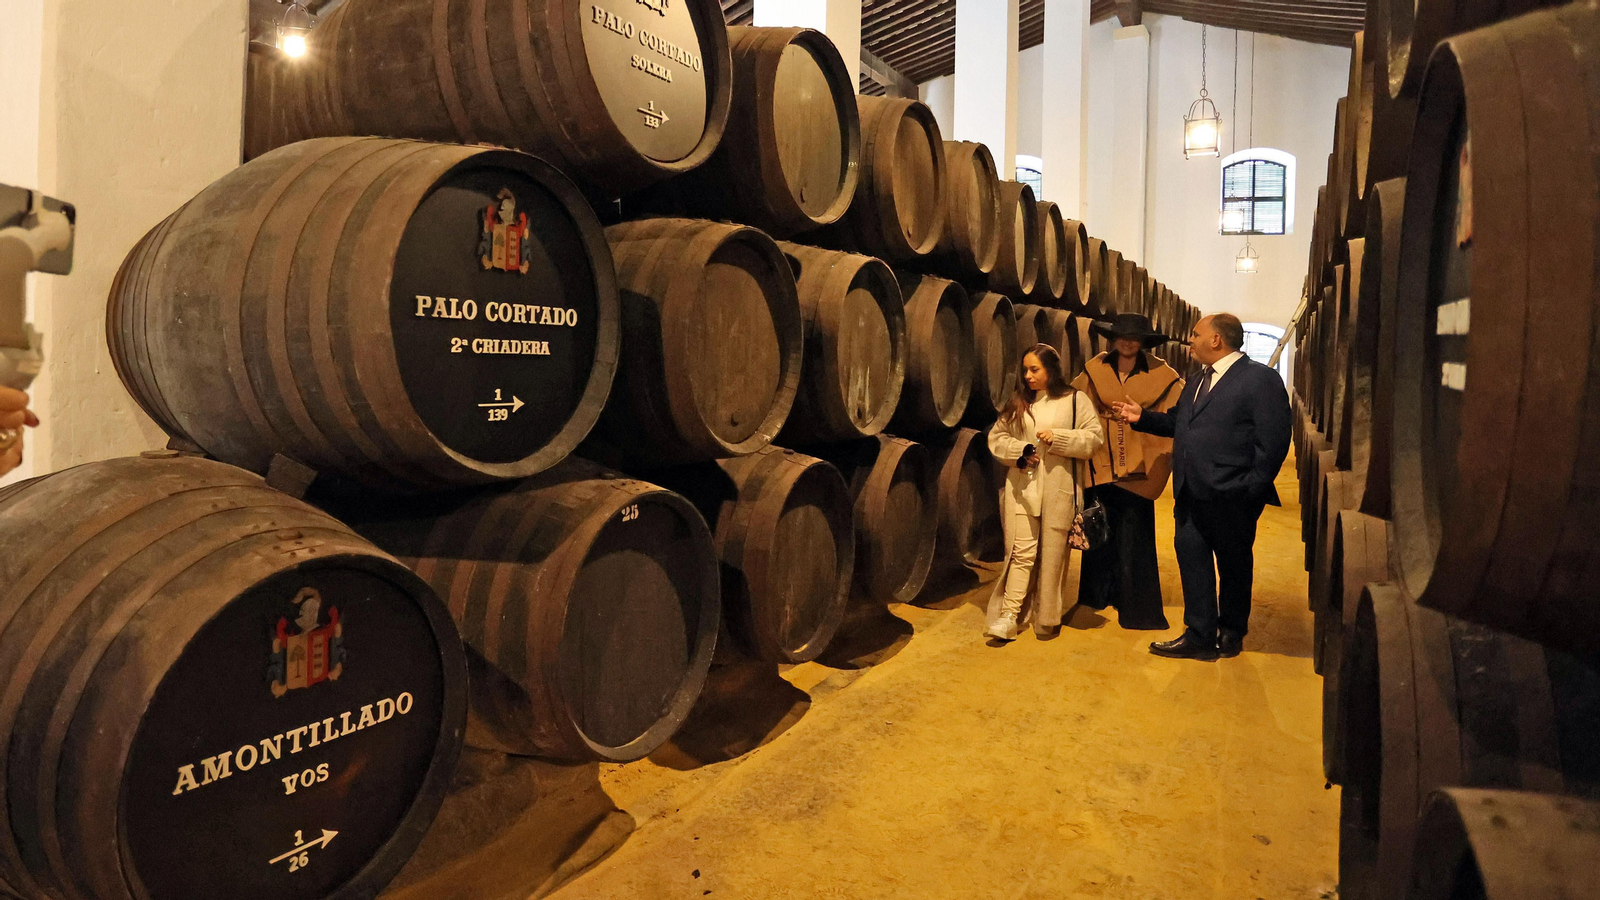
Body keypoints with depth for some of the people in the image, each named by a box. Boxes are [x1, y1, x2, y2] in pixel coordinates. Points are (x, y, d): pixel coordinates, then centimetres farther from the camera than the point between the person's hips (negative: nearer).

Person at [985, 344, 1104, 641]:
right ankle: (1008, 616, -4)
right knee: (1021, 552, -5)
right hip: (1022, 486, 1)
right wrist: (1019, 451, -7)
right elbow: (996, 437, 11)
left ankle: (1047, 619, 16)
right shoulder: (1018, 402, 10)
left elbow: (1095, 437, -2)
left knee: (1052, 554, 4)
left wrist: (1058, 437, -13)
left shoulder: (1075, 400, 2)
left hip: (1058, 489, -1)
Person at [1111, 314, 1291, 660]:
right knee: (1192, 560, 7)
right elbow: (1180, 424, 21)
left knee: (1234, 566, 11)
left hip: (1231, 499, -7)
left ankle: (1231, 633, 28)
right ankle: (1200, 636, 15)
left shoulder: (1261, 379, -10)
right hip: (1191, 495, 7)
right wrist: (1142, 417, 10)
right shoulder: (1199, 380, 17)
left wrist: (1251, 489, -17)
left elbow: (1273, 441, -14)